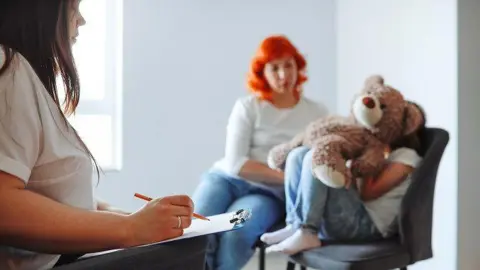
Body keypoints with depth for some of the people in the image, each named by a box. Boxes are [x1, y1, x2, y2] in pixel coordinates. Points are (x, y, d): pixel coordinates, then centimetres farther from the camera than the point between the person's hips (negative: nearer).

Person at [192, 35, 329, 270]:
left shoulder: (317, 113, 8)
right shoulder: (247, 106, 3)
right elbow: (235, 164, -8)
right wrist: (287, 175, -18)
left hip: (269, 193, 0)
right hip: (225, 179, 0)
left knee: (235, 233, -32)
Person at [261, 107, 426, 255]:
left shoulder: (407, 156, 4)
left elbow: (368, 193, -8)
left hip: (367, 224, -8)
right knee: (299, 154, 1)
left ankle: (305, 233, -27)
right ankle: (295, 226, -12)